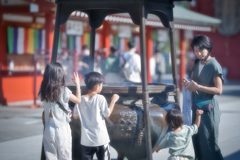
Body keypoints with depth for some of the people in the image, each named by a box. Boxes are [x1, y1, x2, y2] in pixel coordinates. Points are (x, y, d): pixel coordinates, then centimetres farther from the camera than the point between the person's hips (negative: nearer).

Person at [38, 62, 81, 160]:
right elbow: (78, 100, -1)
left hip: (49, 129, 3)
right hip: (62, 129, -3)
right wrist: (77, 84, 8)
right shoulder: (63, 90, -14)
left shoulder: (43, 91, -5)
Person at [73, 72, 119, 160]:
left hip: (86, 139, 3)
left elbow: (75, 116, 7)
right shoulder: (100, 98, -13)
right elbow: (107, 114, -6)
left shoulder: (80, 99, -2)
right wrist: (113, 101, 4)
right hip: (101, 138, -3)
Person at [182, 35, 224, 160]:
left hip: (209, 107, -7)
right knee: (196, 139, 14)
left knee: (208, 142, -4)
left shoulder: (214, 66, -14)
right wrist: (187, 83, -3)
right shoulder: (197, 63, 8)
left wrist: (198, 87, -23)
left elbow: (219, 90, -19)